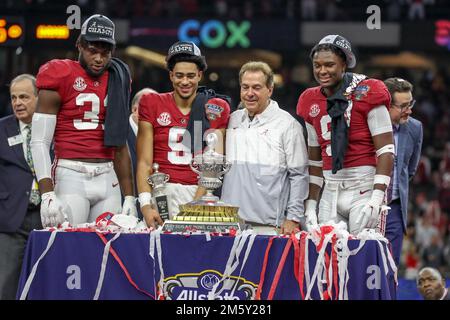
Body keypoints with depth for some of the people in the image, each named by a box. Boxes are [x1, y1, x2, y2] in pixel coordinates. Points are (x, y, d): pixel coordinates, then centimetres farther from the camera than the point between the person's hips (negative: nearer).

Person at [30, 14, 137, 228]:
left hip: (107, 179, 5)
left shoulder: (117, 81, 14)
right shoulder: (60, 77, -2)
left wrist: (129, 197, 16)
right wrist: (47, 195, -15)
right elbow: (39, 142, -5)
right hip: (71, 177, -5)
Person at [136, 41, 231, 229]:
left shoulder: (216, 108, 9)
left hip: (201, 193, 0)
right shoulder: (153, 104, 9)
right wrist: (146, 206, -10)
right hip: (163, 192, 0)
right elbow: (144, 162, 4)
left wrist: (195, 204, -11)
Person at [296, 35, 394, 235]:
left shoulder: (367, 94, -5)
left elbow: (386, 150, -9)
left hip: (364, 189, -5)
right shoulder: (311, 102, 13)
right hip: (331, 193, 5)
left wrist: (376, 200, -18)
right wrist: (310, 207, 13)